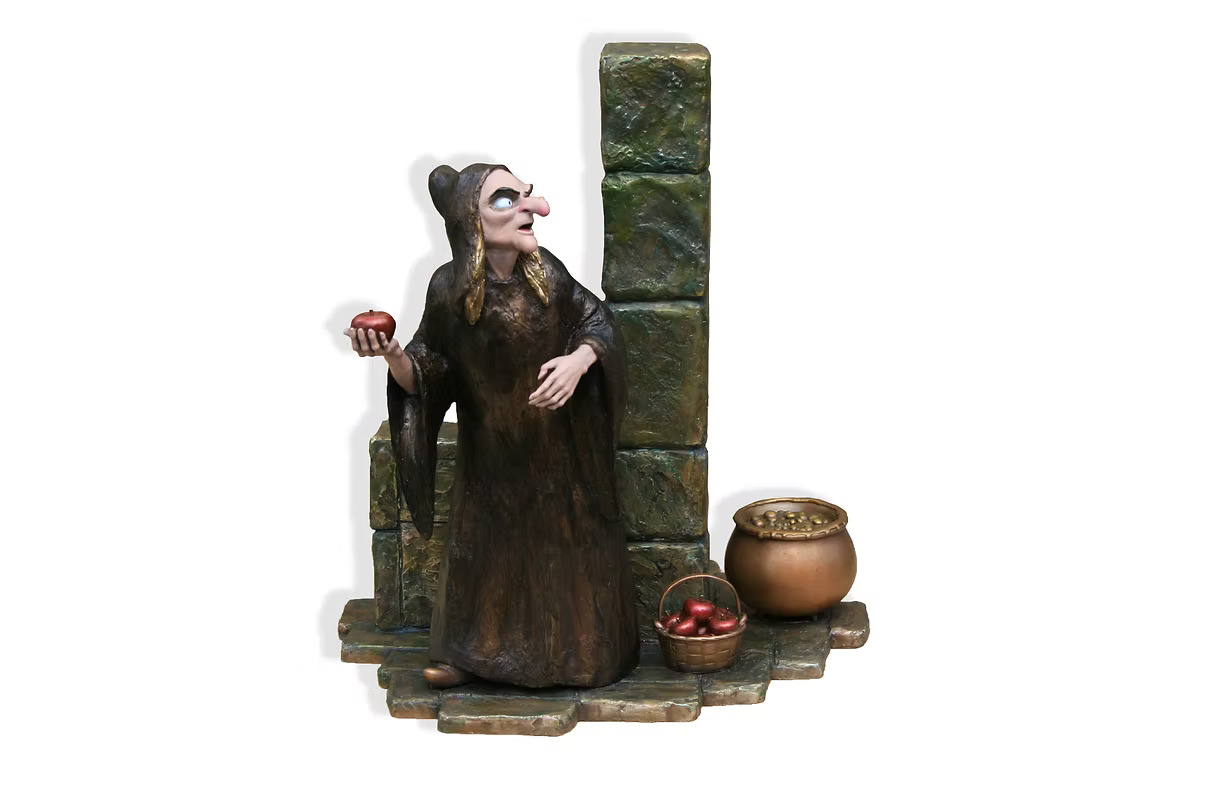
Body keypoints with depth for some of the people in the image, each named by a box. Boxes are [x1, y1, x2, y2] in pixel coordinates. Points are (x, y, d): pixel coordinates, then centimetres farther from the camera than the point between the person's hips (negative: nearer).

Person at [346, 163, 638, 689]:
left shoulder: (546, 273, -17)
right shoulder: (450, 290, -18)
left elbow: (597, 323, -4)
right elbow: (426, 375, -11)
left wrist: (579, 360, -24)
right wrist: (392, 355, -31)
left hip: (558, 448, 1)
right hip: (491, 452, -1)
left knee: (566, 542, 10)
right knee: (485, 543, 9)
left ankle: (574, 648, 29)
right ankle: (471, 650, 27)